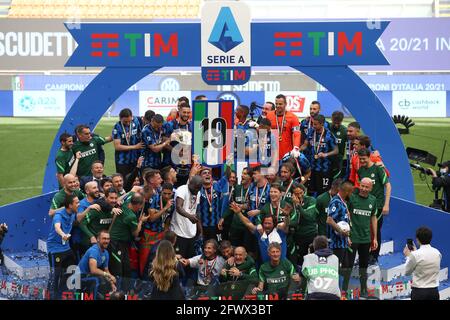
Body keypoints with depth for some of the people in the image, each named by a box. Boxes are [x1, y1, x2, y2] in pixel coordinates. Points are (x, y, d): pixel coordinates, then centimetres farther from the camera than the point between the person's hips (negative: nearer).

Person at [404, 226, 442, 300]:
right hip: (434, 291, 5)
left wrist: (408, 256, 14)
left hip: (419, 292, -5)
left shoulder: (415, 255, -13)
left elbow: (407, 272, 1)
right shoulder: (437, 253, 3)